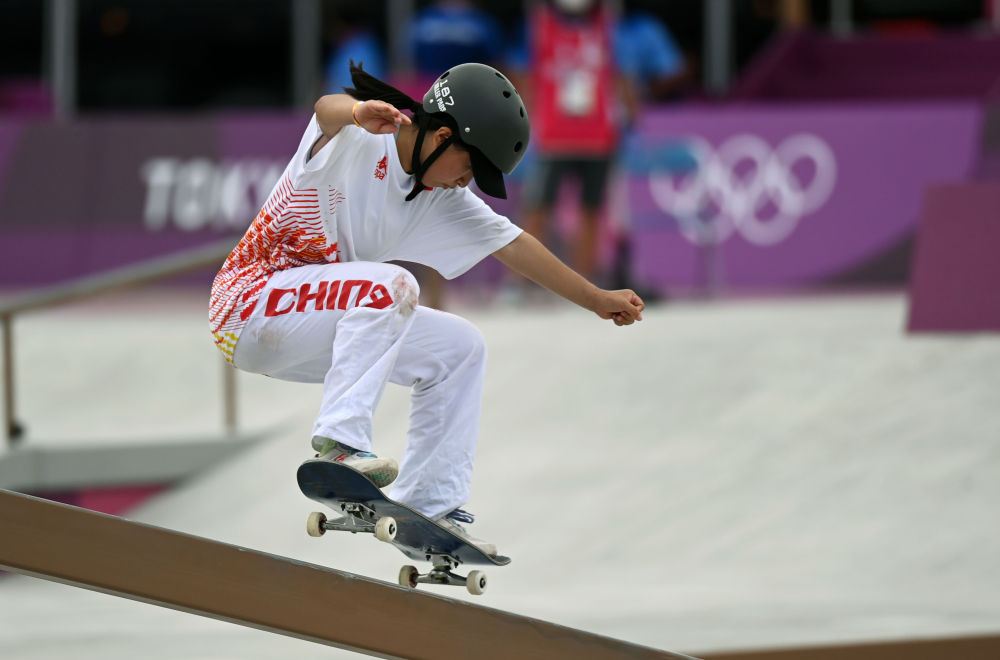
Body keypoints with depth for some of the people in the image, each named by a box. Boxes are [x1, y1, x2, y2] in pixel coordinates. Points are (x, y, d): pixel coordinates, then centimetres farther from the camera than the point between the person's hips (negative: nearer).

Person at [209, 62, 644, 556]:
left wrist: (597, 300, 17)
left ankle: (428, 507, 9)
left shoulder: (442, 198, 5)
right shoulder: (355, 141, -18)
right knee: (391, 284, -31)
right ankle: (339, 444, -38)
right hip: (248, 302, -9)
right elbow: (329, 108, -42)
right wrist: (359, 112, -66)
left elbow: (512, 245, 13)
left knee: (459, 349, 8)